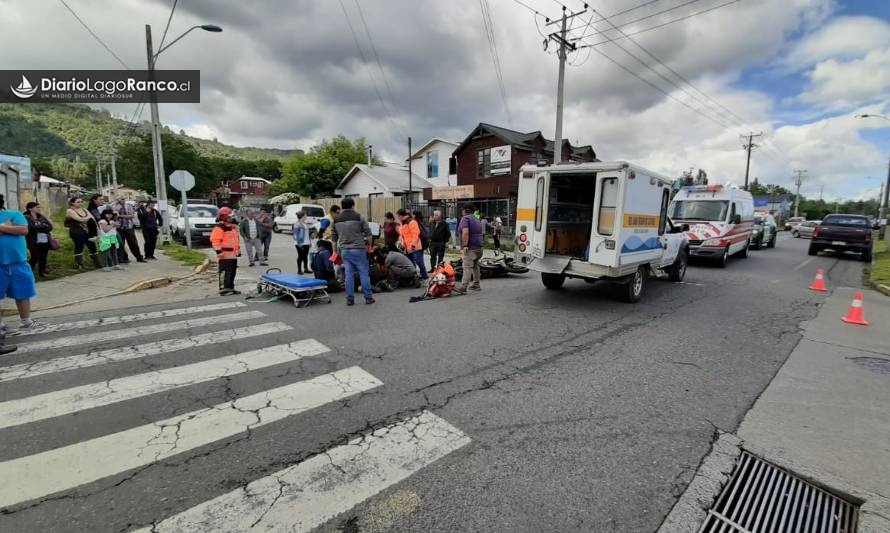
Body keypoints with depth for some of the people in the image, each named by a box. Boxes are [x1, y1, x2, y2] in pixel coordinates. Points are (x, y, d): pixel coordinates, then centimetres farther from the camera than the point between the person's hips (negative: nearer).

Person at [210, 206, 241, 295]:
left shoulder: (232, 226, 19)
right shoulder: (219, 227, -11)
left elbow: (236, 239, 27)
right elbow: (215, 240, -17)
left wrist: (238, 250, 25)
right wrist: (219, 251, -21)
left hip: (233, 254, 10)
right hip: (225, 255, -9)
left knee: (232, 271, 13)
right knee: (225, 272, -9)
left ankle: (230, 288, 22)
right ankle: (223, 289, -6)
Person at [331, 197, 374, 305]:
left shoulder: (336, 220, 8)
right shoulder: (359, 217, -5)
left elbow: (334, 237, 14)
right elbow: (368, 234, -5)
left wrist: (338, 246, 27)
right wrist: (369, 245, 9)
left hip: (344, 250, 4)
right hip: (358, 249, -4)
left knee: (349, 274, 8)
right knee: (364, 273, 4)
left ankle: (350, 299, 10)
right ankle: (368, 297, 7)